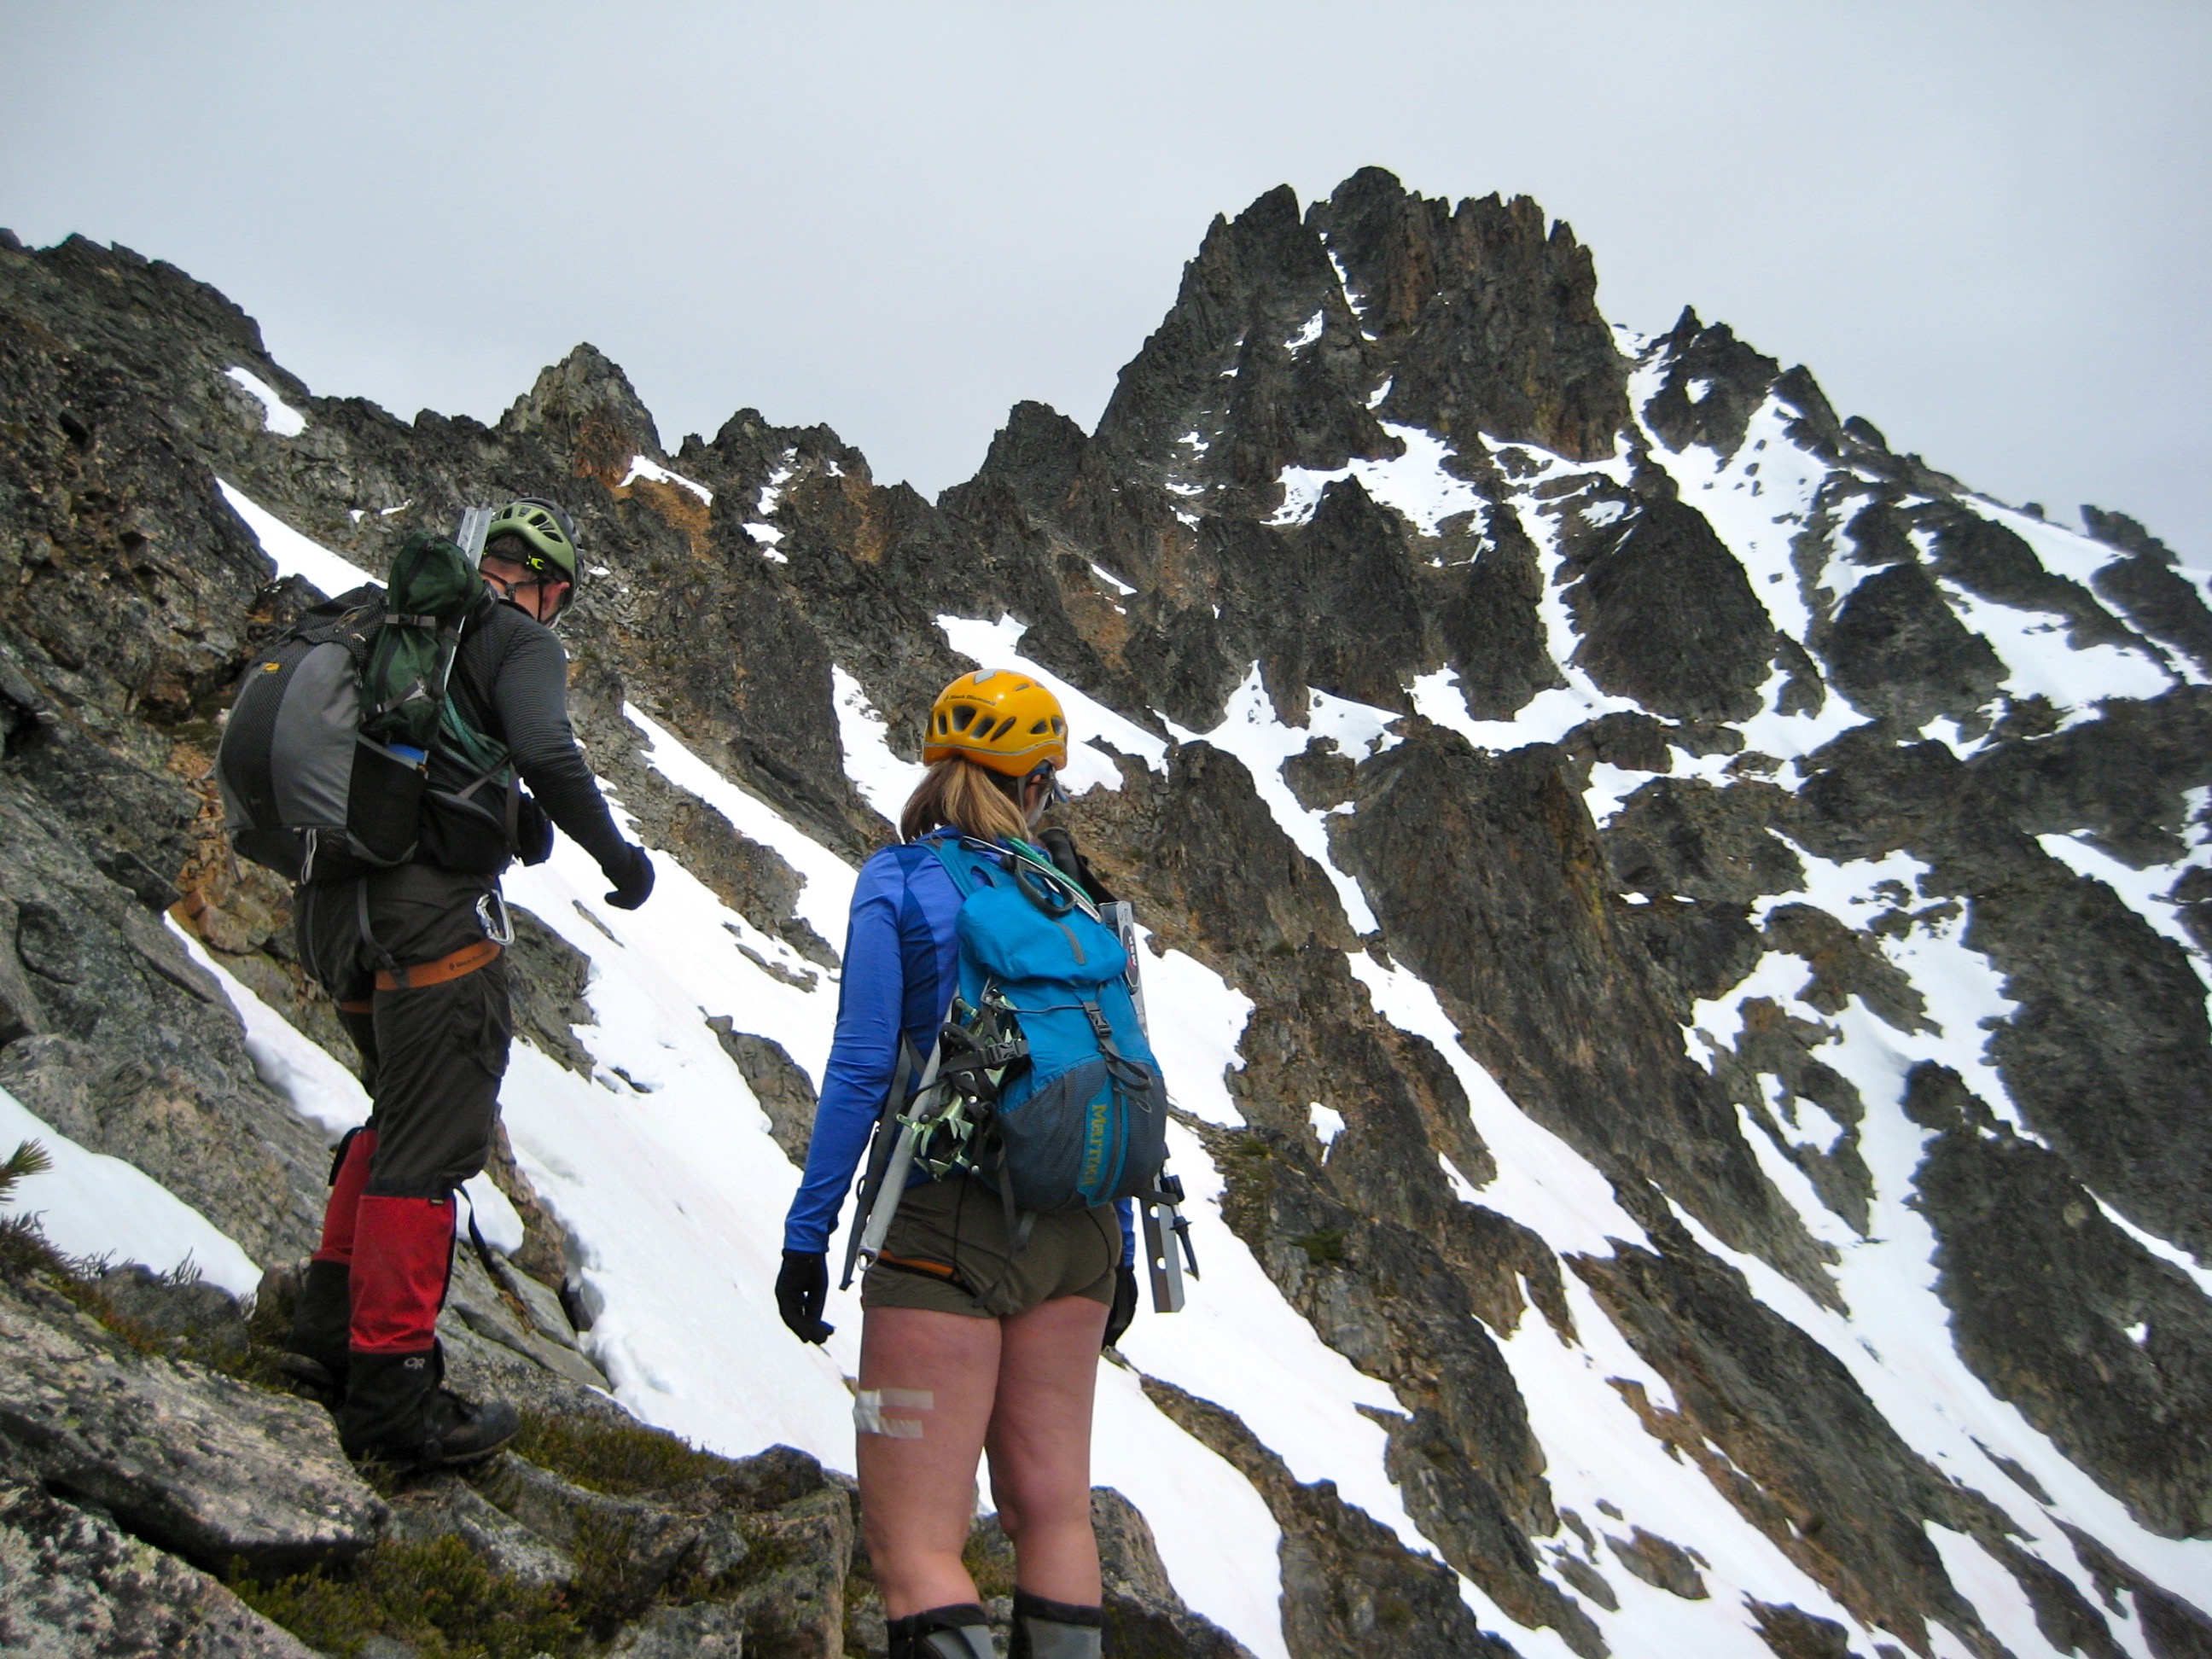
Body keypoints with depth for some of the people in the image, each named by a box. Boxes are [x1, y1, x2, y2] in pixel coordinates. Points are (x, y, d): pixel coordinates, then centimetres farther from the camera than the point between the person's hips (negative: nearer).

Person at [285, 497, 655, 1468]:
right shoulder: (520, 639, -3)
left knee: (401, 1112, 25)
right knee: (431, 1144, -3)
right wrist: (615, 853, -7)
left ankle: (332, 1311, 27)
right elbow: (547, 754, -21)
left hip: (331, 911, 8)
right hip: (431, 913, -8)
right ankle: (391, 1395, 1)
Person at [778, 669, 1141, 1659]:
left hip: (948, 1229, -5)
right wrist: (1122, 1251, 19)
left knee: (915, 1548, -1)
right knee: (1055, 1514, 16)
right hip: (1075, 1231, 5)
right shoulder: (1076, 897, 8)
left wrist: (807, 1232, -4)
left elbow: (861, 1072, -10)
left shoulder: (898, 883, -4)